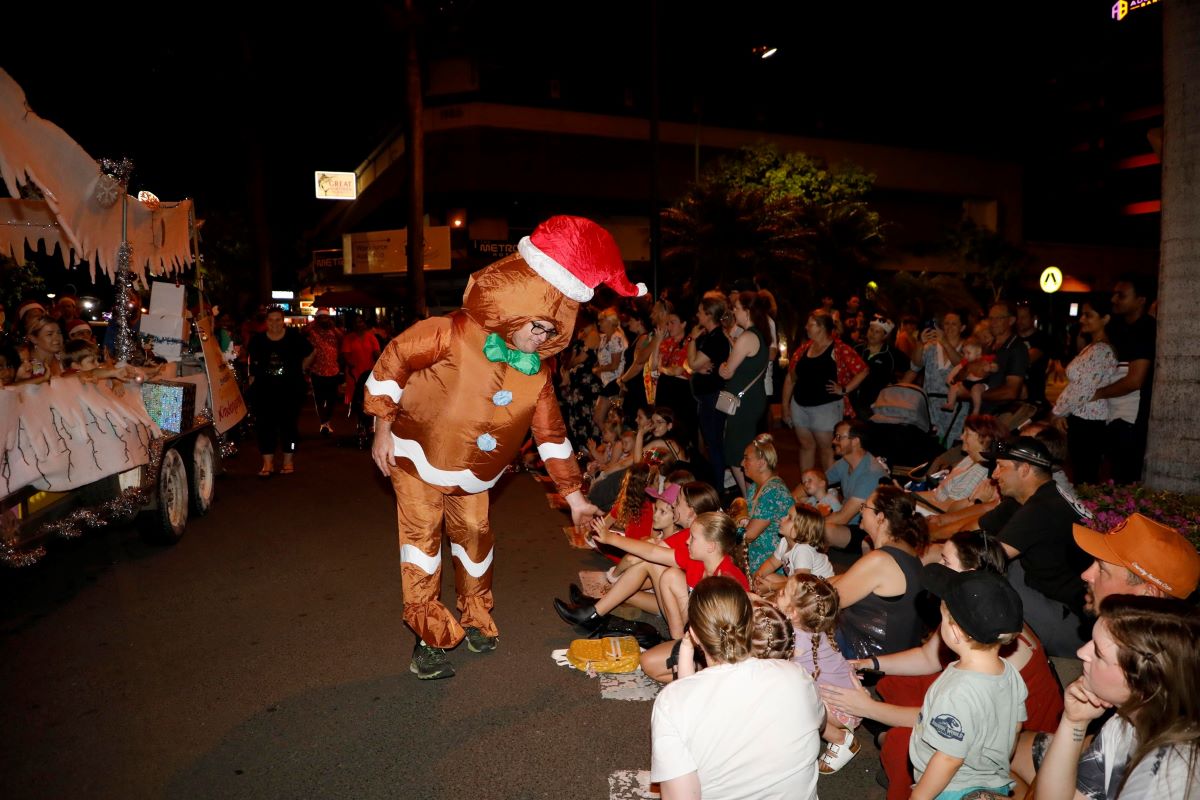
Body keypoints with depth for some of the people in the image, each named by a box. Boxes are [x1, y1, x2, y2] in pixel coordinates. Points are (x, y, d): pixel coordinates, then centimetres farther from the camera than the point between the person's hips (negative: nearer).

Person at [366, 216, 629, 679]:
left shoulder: (537, 372, -10)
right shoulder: (455, 334, -26)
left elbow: (551, 434, -4)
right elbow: (393, 359, -17)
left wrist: (573, 495, -3)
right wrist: (384, 428, -14)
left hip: (473, 475, 4)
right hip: (419, 456, -4)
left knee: (475, 536, 14)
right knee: (422, 540, 0)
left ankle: (475, 620, 36)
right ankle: (430, 636, 14)